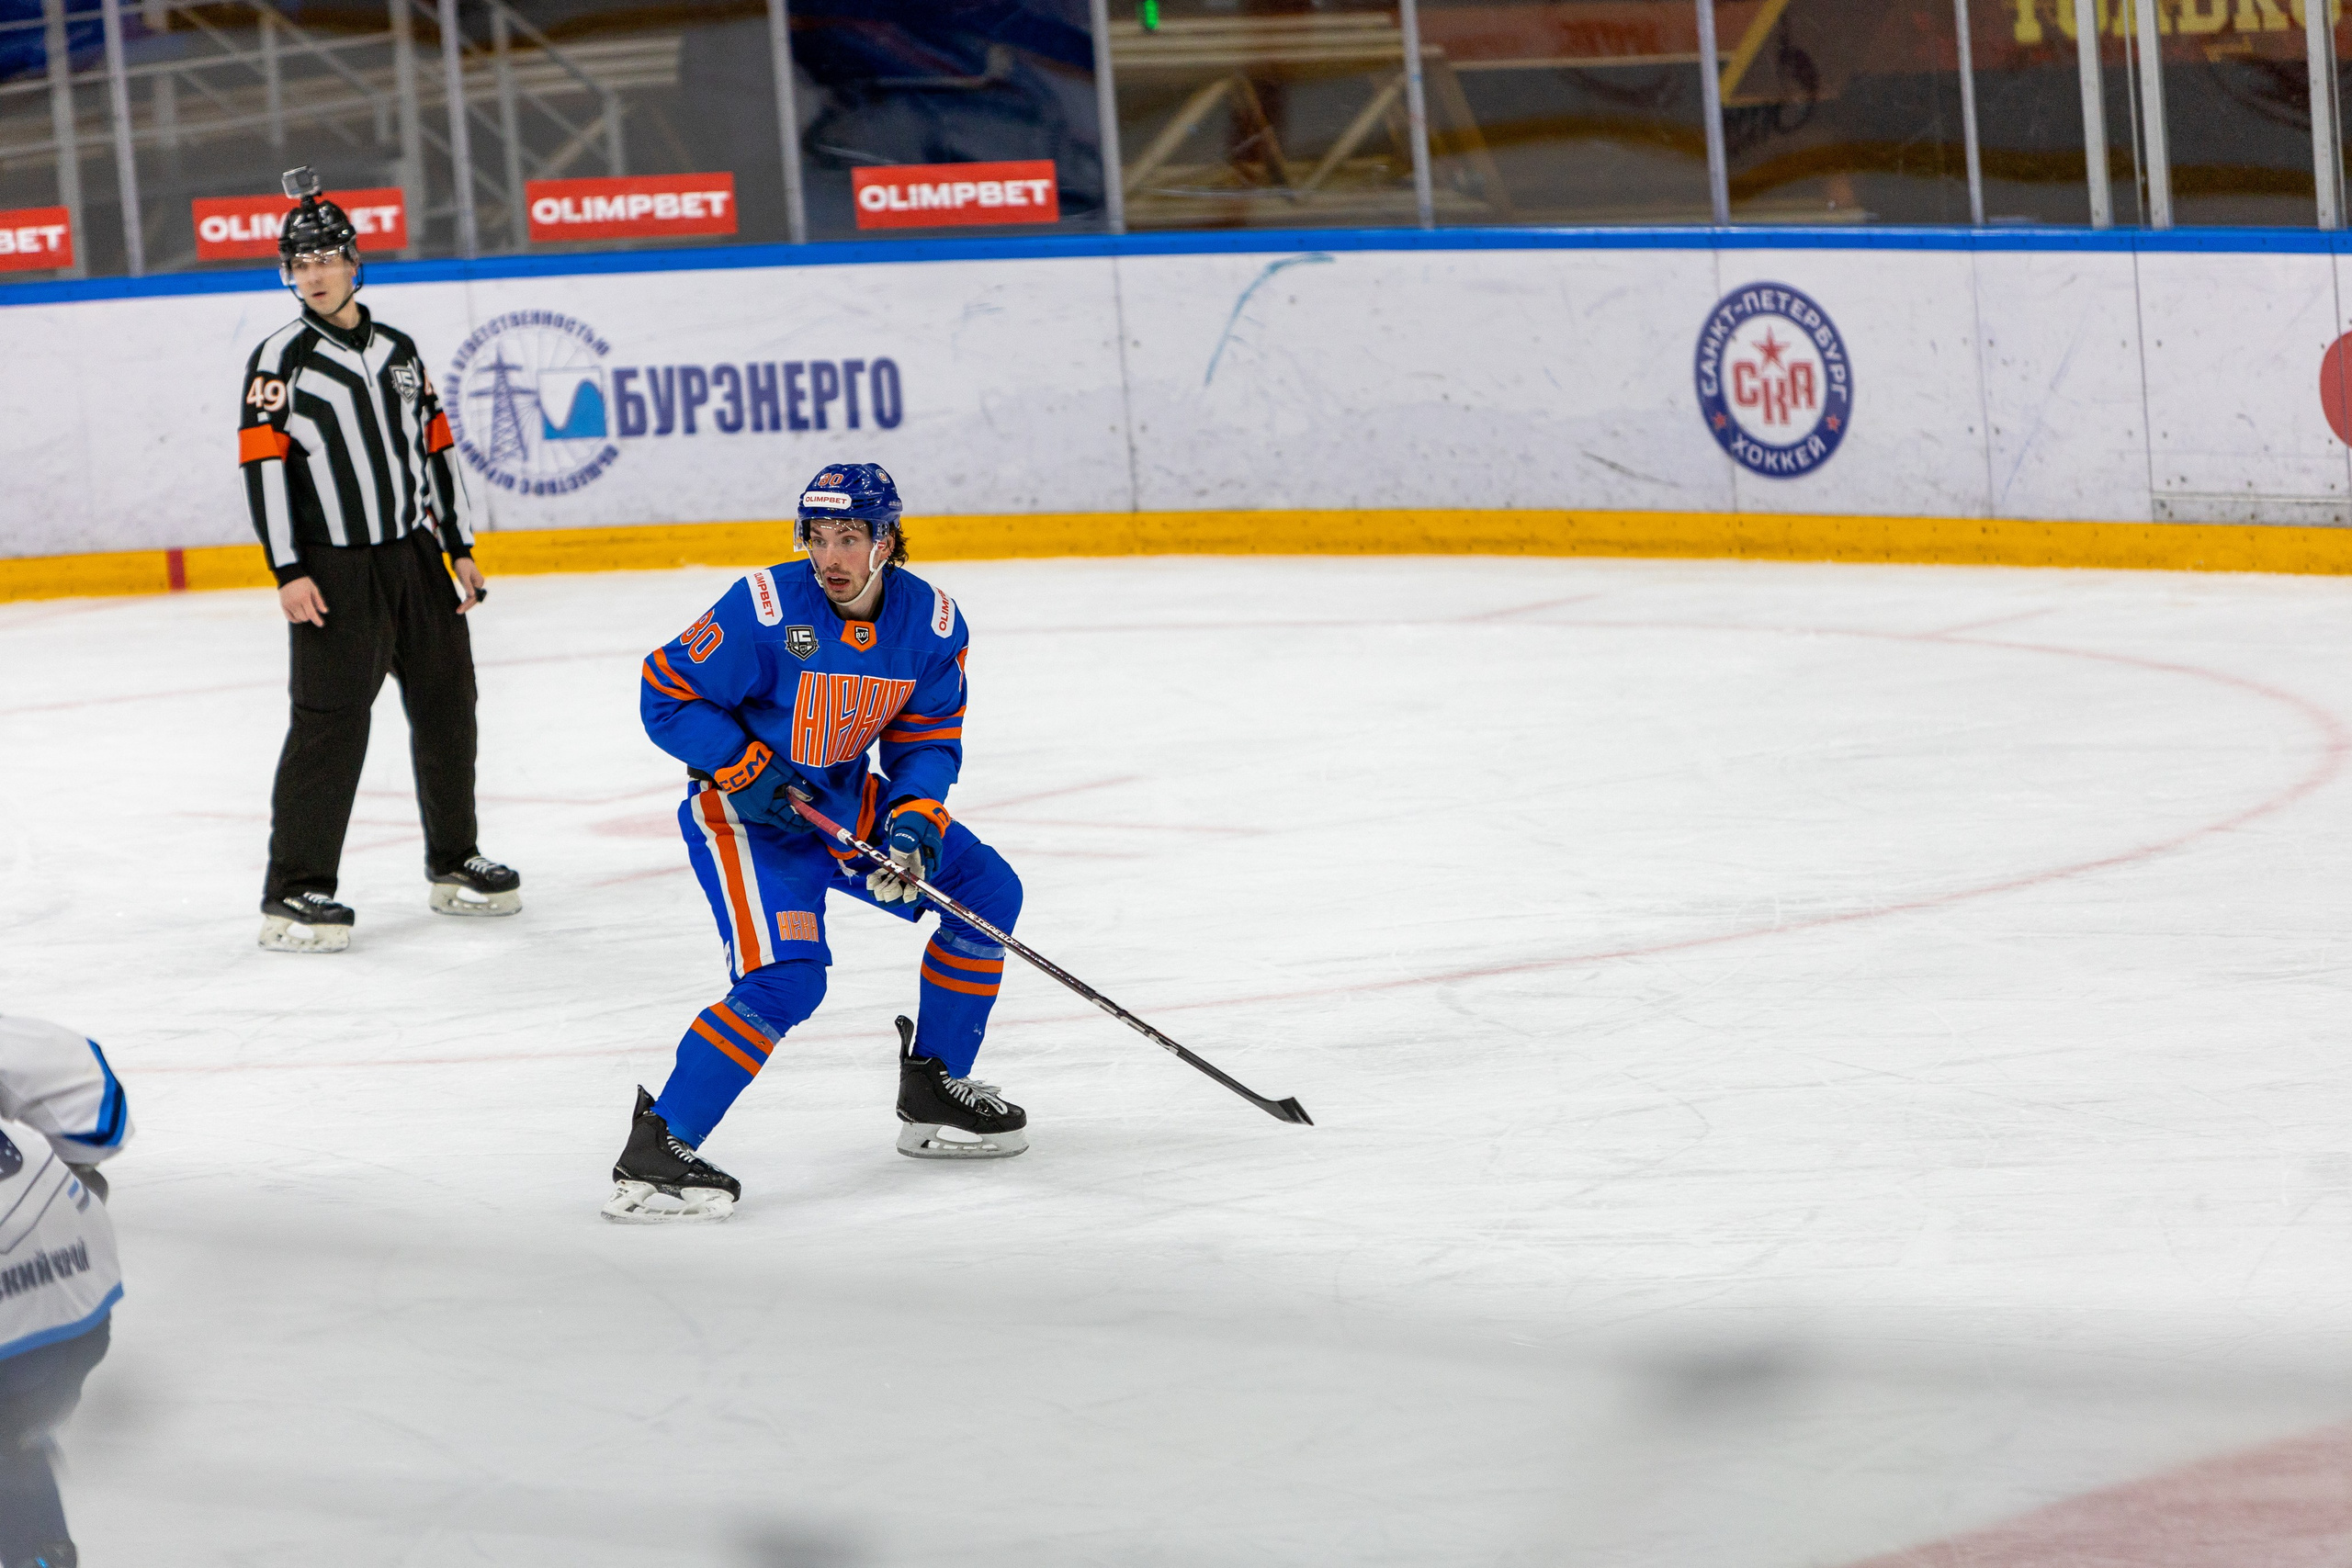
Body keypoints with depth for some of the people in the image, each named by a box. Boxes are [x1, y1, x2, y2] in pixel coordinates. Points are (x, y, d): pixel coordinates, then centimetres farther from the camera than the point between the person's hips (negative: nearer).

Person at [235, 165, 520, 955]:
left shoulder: (398, 350, 12)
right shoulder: (281, 360, -6)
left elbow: (433, 445, 18)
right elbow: (263, 464, -11)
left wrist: (459, 548, 15)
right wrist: (290, 572, -17)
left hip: (414, 557, 6)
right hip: (334, 570, -6)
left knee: (446, 704, 11)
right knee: (331, 721, -12)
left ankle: (453, 862, 27)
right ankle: (294, 893, -11)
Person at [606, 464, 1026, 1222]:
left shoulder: (932, 622, -9)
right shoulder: (766, 610, -24)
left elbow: (927, 738, 1)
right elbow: (666, 692, -17)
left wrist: (915, 822, -16)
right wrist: (747, 772, -22)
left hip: (846, 801, 7)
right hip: (746, 811, -7)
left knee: (985, 890, 6)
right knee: (785, 978, -25)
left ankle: (933, 1091, 20)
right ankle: (656, 1152, -22)